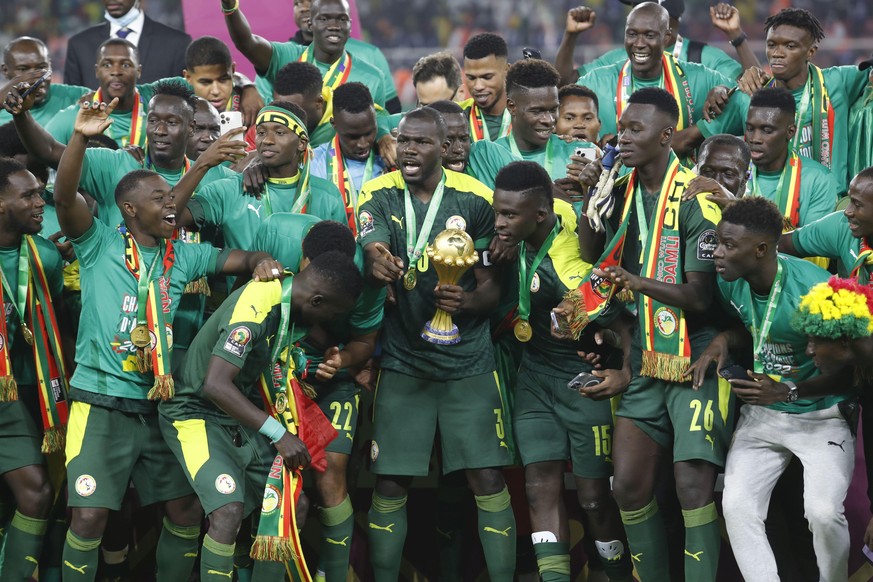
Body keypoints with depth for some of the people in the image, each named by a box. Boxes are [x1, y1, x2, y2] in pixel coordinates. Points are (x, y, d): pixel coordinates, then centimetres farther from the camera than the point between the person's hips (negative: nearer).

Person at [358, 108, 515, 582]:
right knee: (389, 484, 0)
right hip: (402, 360, 1)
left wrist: (467, 301, -19)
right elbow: (373, 249, -22)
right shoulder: (378, 196, -1)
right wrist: (376, 260, -46)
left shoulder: (474, 200, -2)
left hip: (468, 360, 0)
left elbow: (492, 288, 3)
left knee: (487, 479, -6)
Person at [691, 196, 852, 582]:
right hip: (762, 415, 6)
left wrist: (787, 393, -23)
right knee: (737, 507, -14)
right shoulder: (730, 282, -6)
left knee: (823, 512, -24)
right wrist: (722, 341, -6)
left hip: (821, 416, -6)